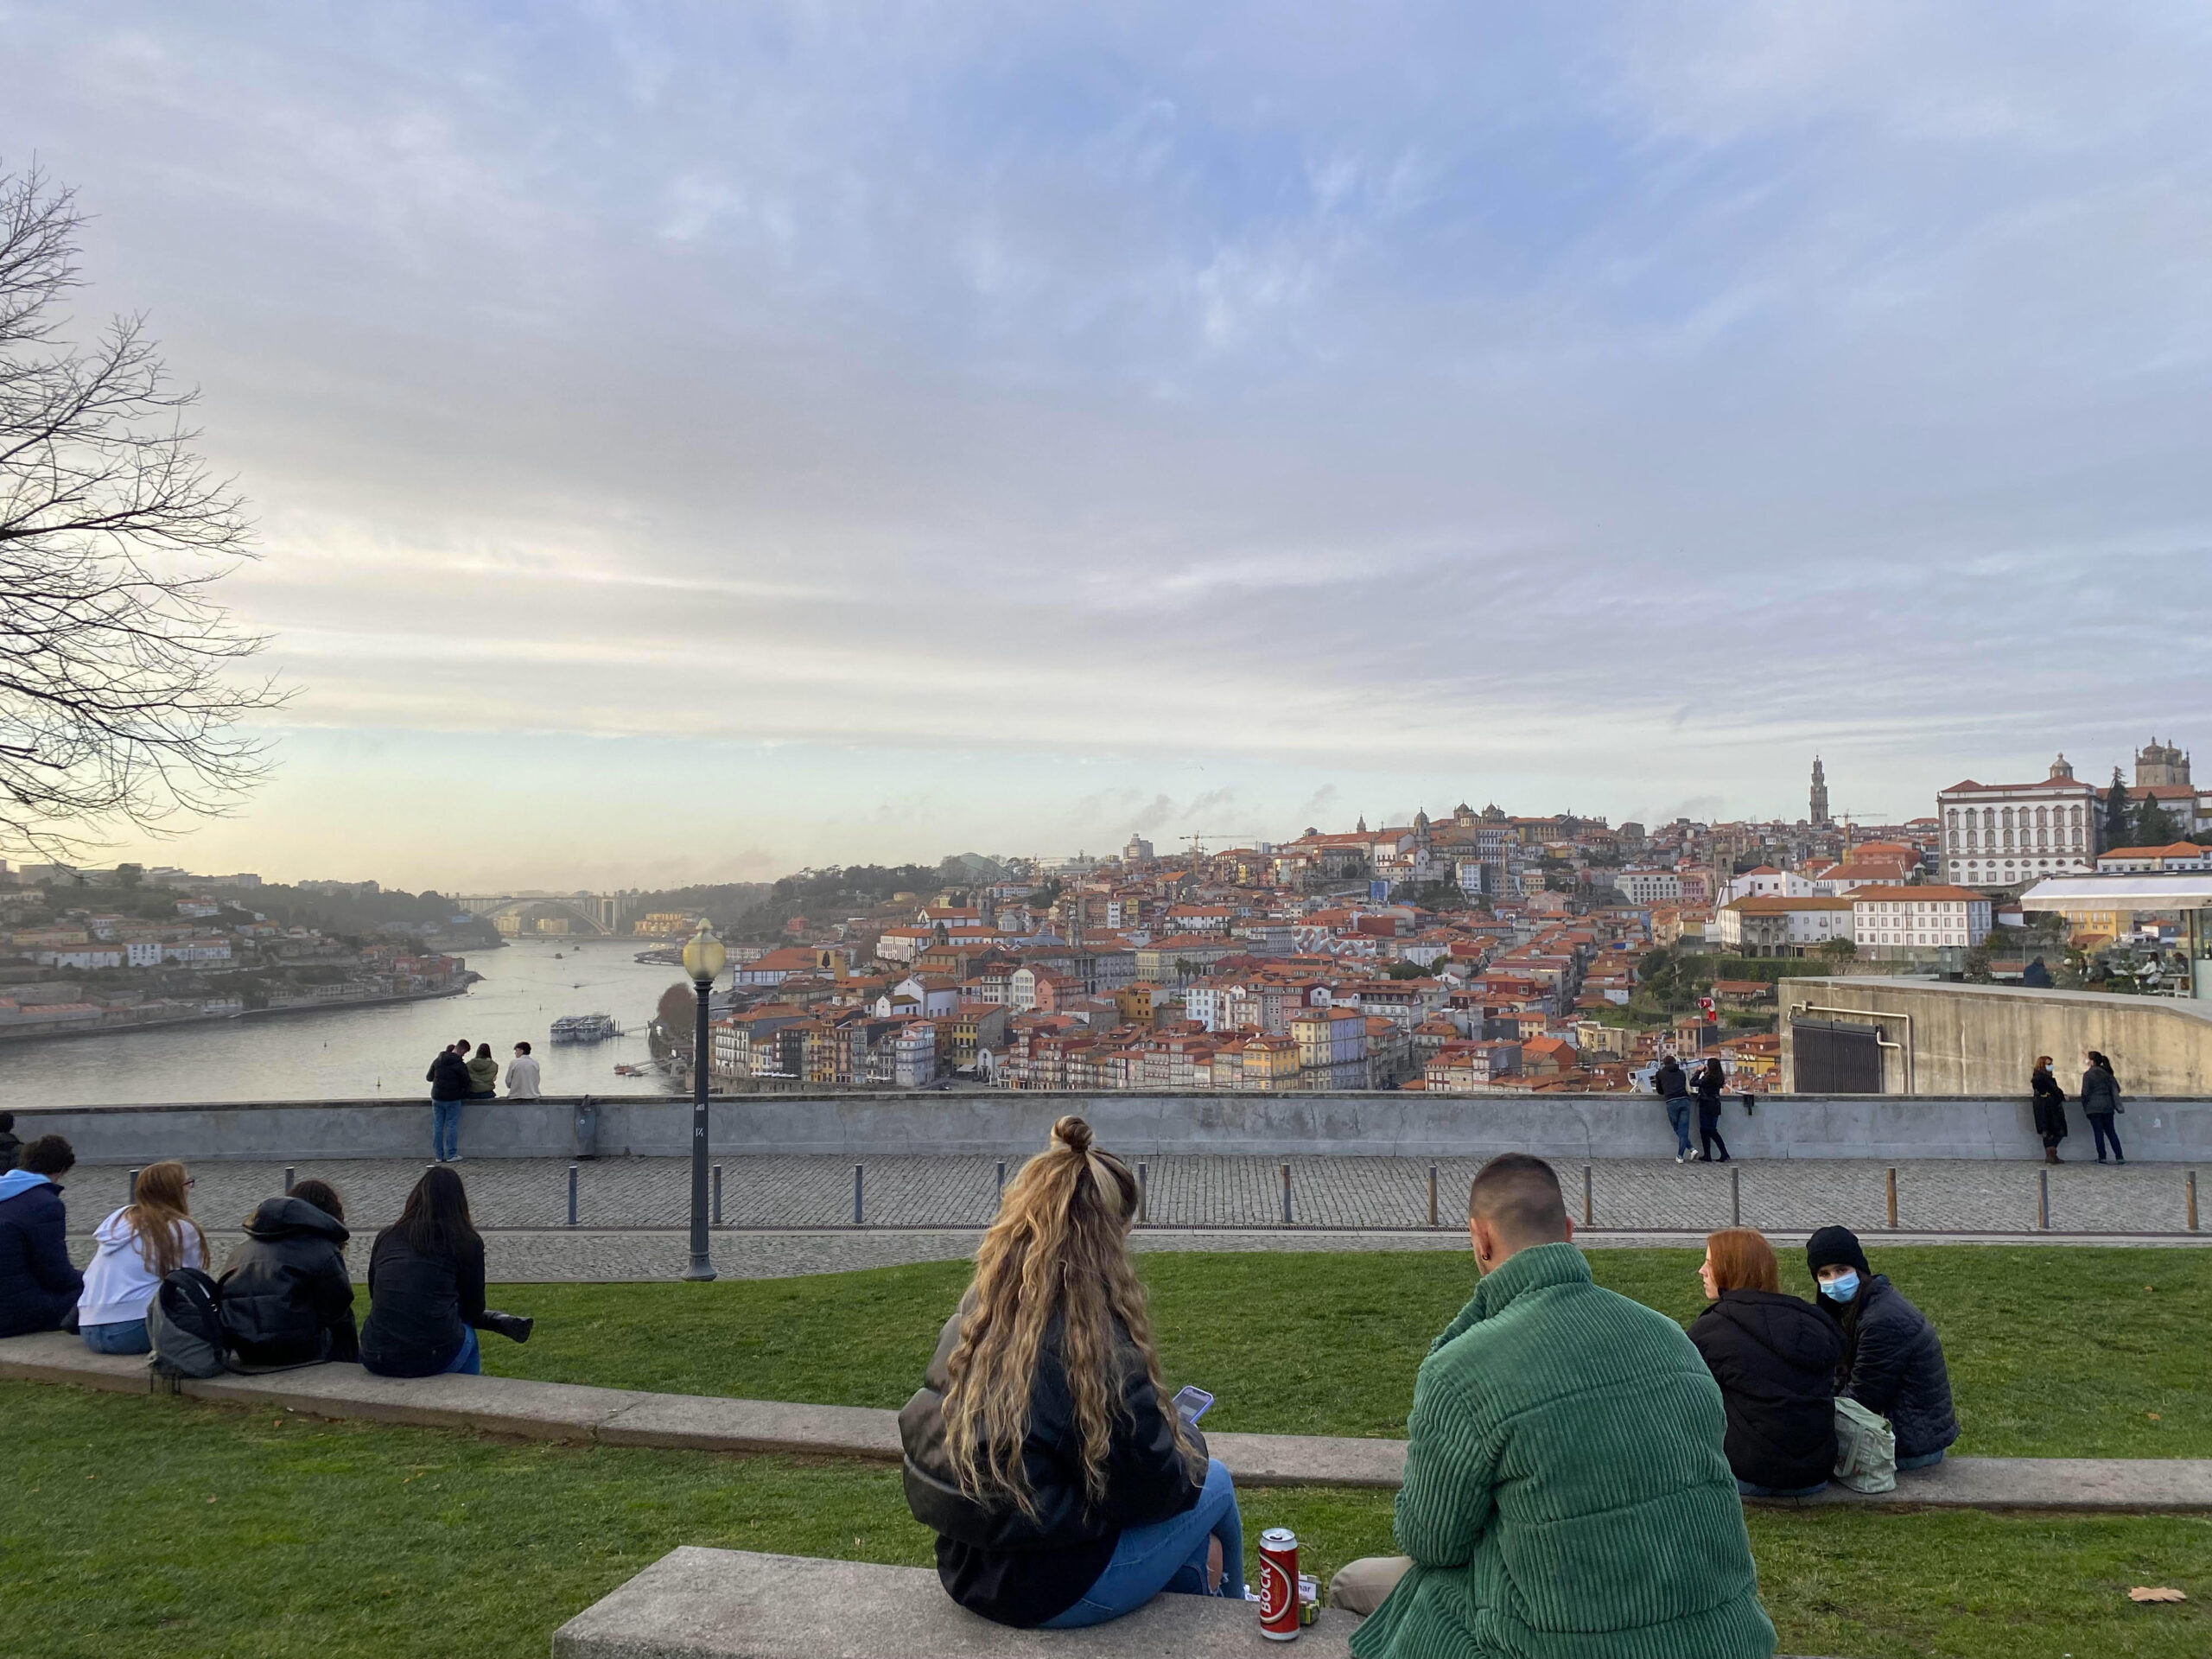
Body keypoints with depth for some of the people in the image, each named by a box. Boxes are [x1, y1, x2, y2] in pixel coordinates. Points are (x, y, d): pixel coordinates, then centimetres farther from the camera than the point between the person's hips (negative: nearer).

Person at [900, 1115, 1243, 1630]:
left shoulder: (974, 1313, -4)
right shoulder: (1094, 1337, -26)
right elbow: (1158, 1486, -15)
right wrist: (1185, 1434, 6)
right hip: (1050, 1591, -6)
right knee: (1213, 1483, 17)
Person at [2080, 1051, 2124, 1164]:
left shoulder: (2088, 1074, -7)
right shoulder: (2108, 1074, 9)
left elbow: (2085, 1093, -8)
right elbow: (2116, 1090, 8)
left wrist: (2085, 1108, 0)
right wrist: (2118, 1106, 18)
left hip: (2094, 1107, -5)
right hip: (2107, 1106, 5)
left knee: (2098, 1132, -1)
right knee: (2111, 1131, 10)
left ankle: (2102, 1157, -1)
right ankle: (2120, 1157, 5)